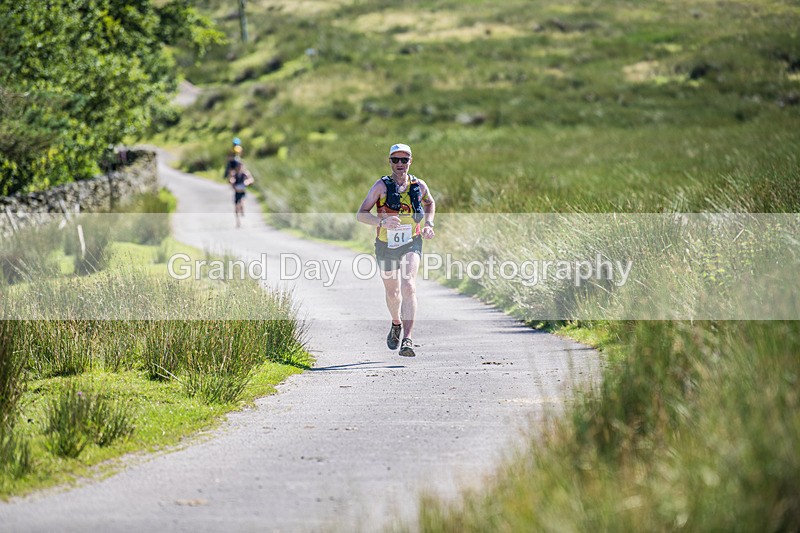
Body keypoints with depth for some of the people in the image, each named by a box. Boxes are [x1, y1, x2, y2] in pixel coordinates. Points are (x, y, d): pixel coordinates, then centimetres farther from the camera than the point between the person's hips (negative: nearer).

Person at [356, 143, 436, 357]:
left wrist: (429, 224, 5)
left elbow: (430, 204, 22)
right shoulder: (381, 185, -9)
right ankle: (396, 324, 48)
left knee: (409, 287, -22)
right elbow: (361, 214, -15)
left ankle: (407, 340, -28)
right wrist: (382, 221, -32)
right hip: (386, 245, 1)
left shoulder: (419, 185, -2)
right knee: (392, 293, 16)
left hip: (411, 244, -1)